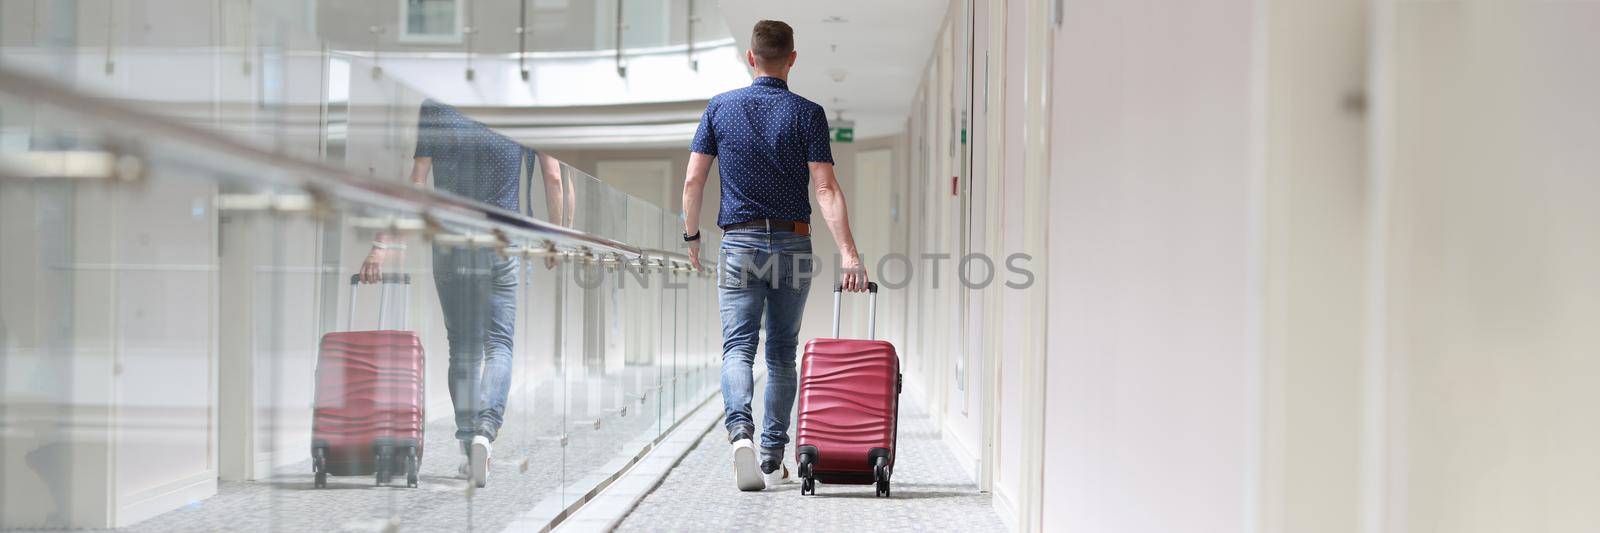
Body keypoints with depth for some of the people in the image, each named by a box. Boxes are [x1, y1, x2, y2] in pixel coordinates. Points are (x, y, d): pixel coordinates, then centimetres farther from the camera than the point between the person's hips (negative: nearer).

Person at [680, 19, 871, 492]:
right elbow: (826, 189, -11)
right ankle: (773, 459, 15)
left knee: (738, 347, -3)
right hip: (793, 244, 0)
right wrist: (848, 253, -14)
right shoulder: (807, 113, -3)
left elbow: (693, 180, 1)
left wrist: (691, 235, 14)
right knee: (782, 352, 11)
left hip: (739, 244, 0)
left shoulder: (720, 108, 2)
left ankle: (740, 431, -30)